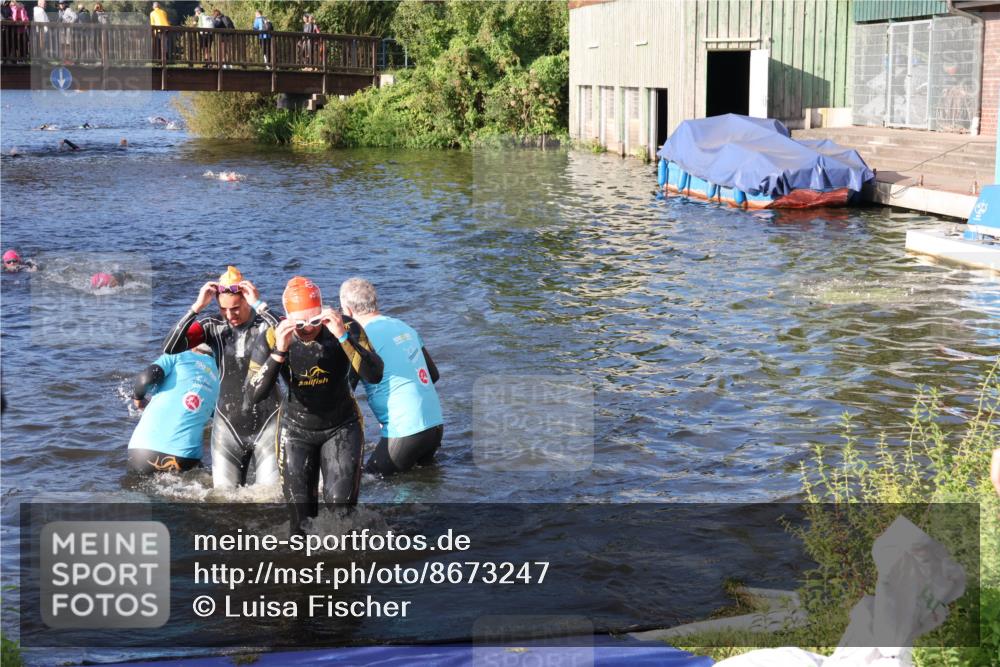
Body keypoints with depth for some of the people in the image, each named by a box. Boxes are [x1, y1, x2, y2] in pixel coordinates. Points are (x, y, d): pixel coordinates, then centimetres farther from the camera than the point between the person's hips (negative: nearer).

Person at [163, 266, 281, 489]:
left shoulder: (266, 323, -8)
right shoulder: (213, 326, -1)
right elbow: (170, 348, -14)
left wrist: (260, 306, -30)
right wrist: (197, 307, -20)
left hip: (267, 423, -2)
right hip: (228, 425, 2)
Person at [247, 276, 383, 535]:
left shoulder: (347, 329, -21)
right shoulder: (271, 339, -19)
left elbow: (375, 375, -33)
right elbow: (254, 395, -27)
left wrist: (343, 336, -43)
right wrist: (279, 352, -40)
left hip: (342, 427, -1)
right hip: (296, 429, 1)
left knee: (340, 504, -12)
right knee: (300, 513, 4)